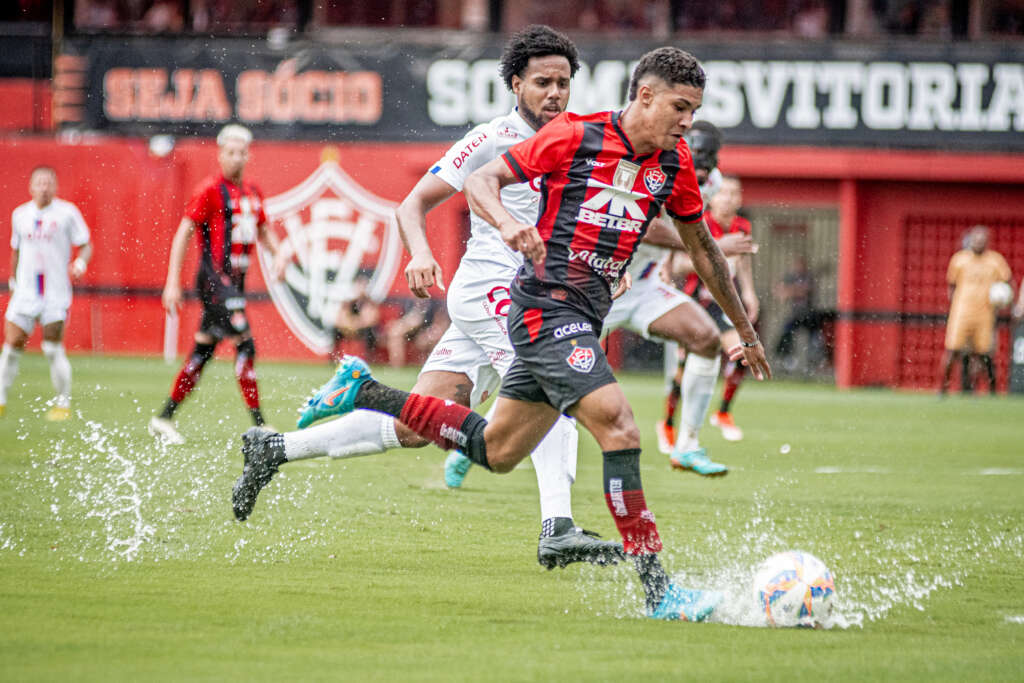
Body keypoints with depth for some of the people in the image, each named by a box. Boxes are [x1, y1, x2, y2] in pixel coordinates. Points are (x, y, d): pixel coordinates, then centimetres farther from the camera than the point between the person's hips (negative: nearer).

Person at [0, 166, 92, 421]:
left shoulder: (67, 213, -2)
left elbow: (86, 245, -1)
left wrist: (80, 262, -21)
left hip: (56, 294, -3)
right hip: (25, 292, 3)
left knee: (53, 349, -8)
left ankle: (63, 403, 5)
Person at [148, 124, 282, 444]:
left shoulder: (252, 193, 13)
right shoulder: (211, 190, -9)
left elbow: (263, 231, 27)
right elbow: (183, 234, -10)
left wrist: (278, 253, 5)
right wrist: (172, 283, -15)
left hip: (235, 280, 8)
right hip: (215, 278, -8)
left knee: (203, 351, 12)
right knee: (244, 344, -14)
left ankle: (163, 419, 21)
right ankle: (259, 426, -13)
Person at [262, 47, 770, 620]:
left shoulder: (674, 164, 8)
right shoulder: (573, 136, -10)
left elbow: (703, 247, 21)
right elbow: (481, 181, -6)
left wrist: (745, 330, 27)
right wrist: (507, 222, -28)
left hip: (583, 321, 8)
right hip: (546, 308, -8)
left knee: (495, 451, 14)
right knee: (620, 426, -21)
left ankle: (362, 392, 27)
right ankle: (658, 591, -22)